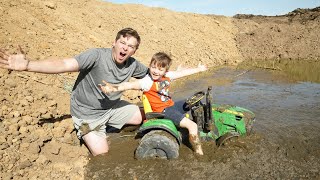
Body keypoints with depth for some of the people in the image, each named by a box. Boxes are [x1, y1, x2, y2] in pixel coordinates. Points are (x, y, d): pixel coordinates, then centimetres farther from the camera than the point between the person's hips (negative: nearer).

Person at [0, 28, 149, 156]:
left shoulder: (133, 65, -10)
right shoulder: (97, 55, -29)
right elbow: (64, 64, -40)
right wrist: (27, 65, -50)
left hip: (112, 108, 6)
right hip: (88, 113, -6)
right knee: (102, 154, -8)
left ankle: (107, 125, 25)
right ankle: (84, 132, 21)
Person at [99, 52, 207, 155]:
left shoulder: (167, 76, 1)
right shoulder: (147, 82, -21)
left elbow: (182, 72, 13)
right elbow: (130, 85, -35)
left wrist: (199, 69, 25)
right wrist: (113, 88, -52)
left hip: (171, 106, 8)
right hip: (163, 110, -8)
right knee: (192, 126, -13)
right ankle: (199, 152, 6)